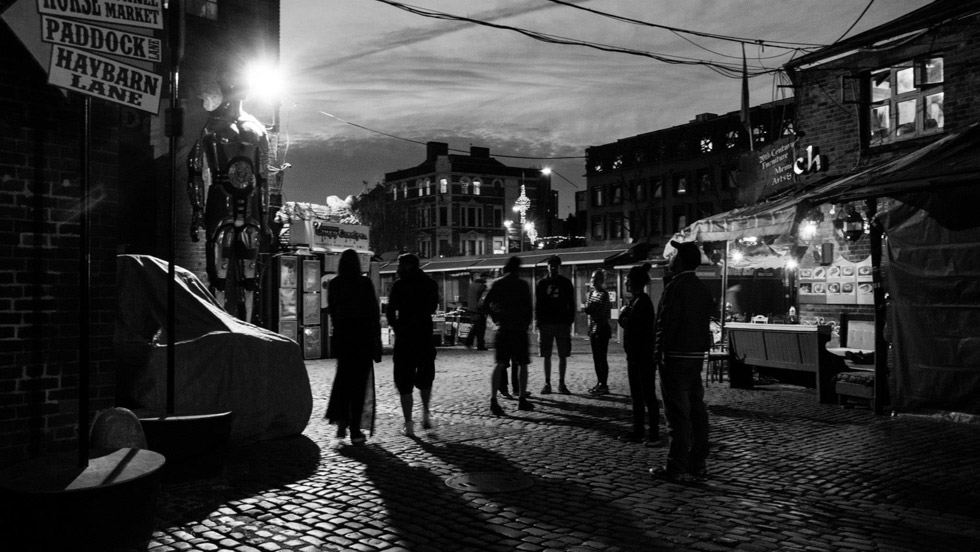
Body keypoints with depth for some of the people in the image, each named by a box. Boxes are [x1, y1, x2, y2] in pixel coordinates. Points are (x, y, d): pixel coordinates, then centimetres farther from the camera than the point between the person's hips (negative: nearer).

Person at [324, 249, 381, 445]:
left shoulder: (334, 284, 1)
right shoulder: (365, 283, -8)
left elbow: (331, 310, 8)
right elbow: (374, 312, -8)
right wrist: (376, 339, -2)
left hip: (341, 335, 3)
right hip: (362, 335, -3)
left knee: (343, 376, 19)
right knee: (360, 381, 3)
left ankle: (342, 420, 9)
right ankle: (355, 429, 2)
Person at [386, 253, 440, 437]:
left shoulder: (400, 285, -8)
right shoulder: (431, 284, 4)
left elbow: (390, 311, -9)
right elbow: (433, 308, 10)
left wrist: (397, 328, 6)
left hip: (404, 339, -3)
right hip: (425, 337, 3)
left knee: (404, 382, 4)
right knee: (425, 377, 24)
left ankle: (409, 424, 2)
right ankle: (425, 413, 16)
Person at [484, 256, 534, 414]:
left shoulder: (497, 284, 6)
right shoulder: (522, 285, -1)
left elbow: (486, 304, 1)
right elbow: (529, 307, -2)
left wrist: (495, 319, 11)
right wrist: (527, 324, 11)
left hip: (502, 329, 2)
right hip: (519, 329, -2)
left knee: (499, 365, 0)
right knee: (522, 364, 10)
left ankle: (493, 400, -12)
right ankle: (522, 399, 11)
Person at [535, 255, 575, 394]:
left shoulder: (566, 283, 6)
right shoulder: (541, 284, 5)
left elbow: (571, 304, 6)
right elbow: (537, 305, 4)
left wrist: (570, 321, -3)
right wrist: (538, 322, -5)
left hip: (562, 324, 0)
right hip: (546, 324, 0)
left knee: (563, 355, 2)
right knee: (547, 356, 3)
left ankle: (561, 384, 10)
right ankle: (547, 384, 10)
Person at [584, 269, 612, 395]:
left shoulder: (604, 294, -12)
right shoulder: (591, 292, 12)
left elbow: (602, 313, -17)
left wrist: (589, 309, -11)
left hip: (602, 329, -8)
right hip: (593, 328, 8)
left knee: (602, 358, -4)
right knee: (596, 358, 11)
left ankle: (604, 385, 1)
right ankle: (600, 383, 19)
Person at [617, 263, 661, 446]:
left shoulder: (642, 301, -16)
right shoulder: (635, 300, 12)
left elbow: (630, 325, -23)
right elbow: (627, 324, 11)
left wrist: (623, 315, -9)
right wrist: (624, 315, -5)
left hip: (644, 357, -10)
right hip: (634, 355, 10)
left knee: (648, 395, -3)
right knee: (636, 395, 13)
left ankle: (654, 434, 4)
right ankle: (638, 431, 21)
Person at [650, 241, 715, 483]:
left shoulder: (675, 287, -15)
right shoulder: (702, 289, 12)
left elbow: (667, 324, -18)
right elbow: (705, 322, 15)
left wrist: (660, 354, -12)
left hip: (676, 358, -8)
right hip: (697, 356, 9)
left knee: (678, 414, -5)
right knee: (696, 410, 11)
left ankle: (677, 468, 0)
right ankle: (698, 464, 19)